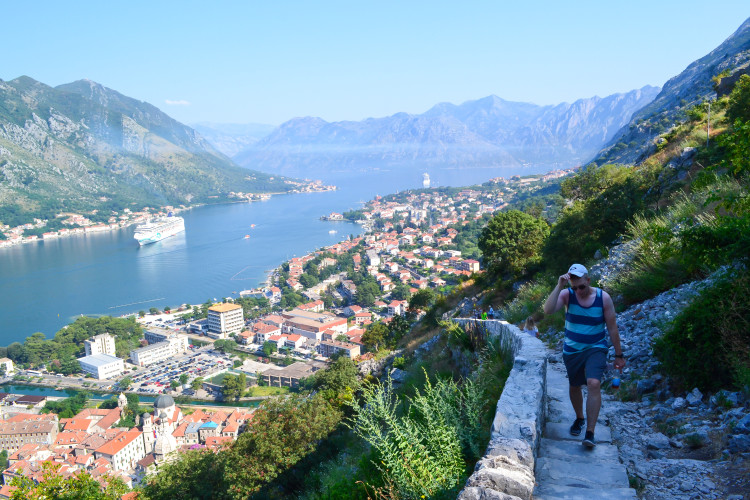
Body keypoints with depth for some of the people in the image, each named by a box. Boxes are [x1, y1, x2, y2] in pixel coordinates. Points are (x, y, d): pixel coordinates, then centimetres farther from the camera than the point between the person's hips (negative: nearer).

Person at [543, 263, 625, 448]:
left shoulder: (603, 297, -11)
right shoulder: (567, 294, -11)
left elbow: (612, 328, -3)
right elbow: (548, 310, -31)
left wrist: (619, 355, 2)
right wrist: (559, 286, -36)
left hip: (596, 349, -2)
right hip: (572, 350, 2)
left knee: (594, 384, -22)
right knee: (574, 386, 15)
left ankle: (590, 432, -16)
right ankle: (579, 418, 44)